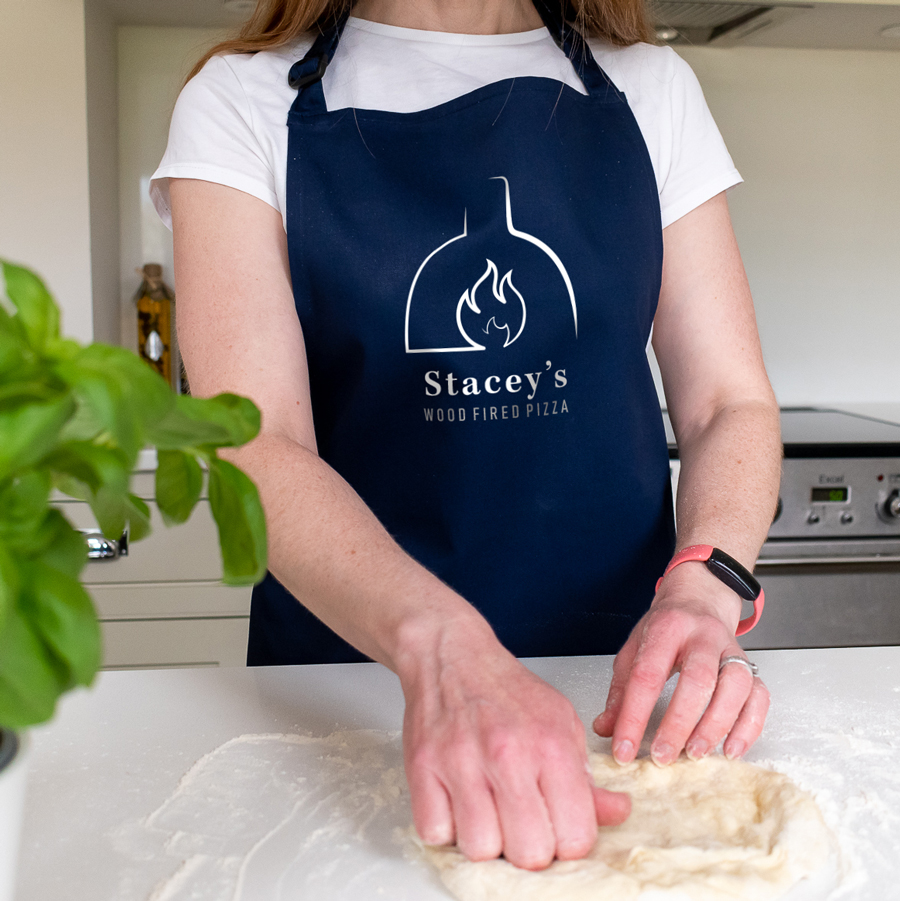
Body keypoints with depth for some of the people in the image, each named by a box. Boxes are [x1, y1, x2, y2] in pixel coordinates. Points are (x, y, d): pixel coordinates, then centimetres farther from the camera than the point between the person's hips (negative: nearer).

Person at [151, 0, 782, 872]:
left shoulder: (650, 90, 5)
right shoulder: (243, 100, -4)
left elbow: (731, 402, 3)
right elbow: (254, 448, -17)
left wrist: (701, 592, -18)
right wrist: (439, 642, -35)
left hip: (622, 681, 2)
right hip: (346, 655, -1)